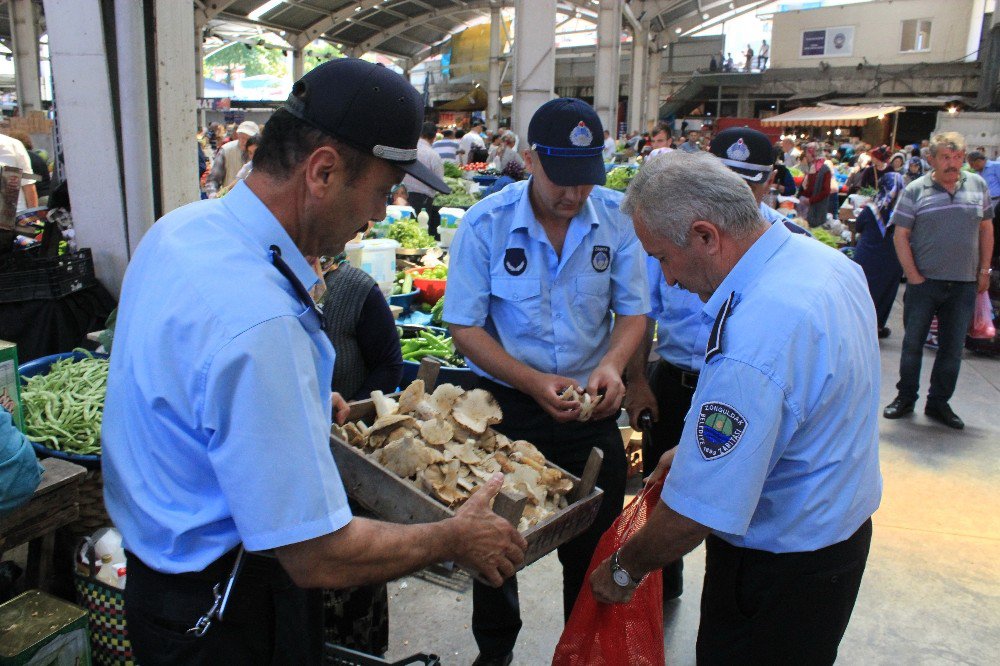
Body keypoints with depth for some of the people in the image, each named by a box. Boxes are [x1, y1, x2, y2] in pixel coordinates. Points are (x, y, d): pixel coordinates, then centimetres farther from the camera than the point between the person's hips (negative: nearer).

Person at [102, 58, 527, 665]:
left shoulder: (184, 226, -4)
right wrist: (454, 539, -16)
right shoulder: (259, 321, -36)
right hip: (221, 611, -9)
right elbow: (320, 557, -30)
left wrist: (305, 400, 19)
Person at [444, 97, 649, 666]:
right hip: (506, 403, -1)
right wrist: (533, 382, -25)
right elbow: (465, 327, -11)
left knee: (596, 545, 13)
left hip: (590, 408, 2)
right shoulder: (486, 224, -13)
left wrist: (612, 364, -21)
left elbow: (633, 311, 1)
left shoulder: (617, 220, -7)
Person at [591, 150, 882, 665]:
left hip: (783, 564, -9)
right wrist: (701, 446, 10)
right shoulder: (825, 259, -5)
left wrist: (624, 569, -13)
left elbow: (699, 513, -30)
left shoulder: (752, 344, -36)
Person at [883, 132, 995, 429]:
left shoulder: (978, 185, 7)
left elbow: (986, 229, 13)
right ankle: (905, 397, 21)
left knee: (953, 347, 7)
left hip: (964, 284, 3)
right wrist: (913, 275, -9)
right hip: (924, 282, -2)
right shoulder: (915, 190, -2)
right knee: (913, 342, 6)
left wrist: (984, 270, 8)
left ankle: (939, 403, 20)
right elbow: (901, 235, -3)